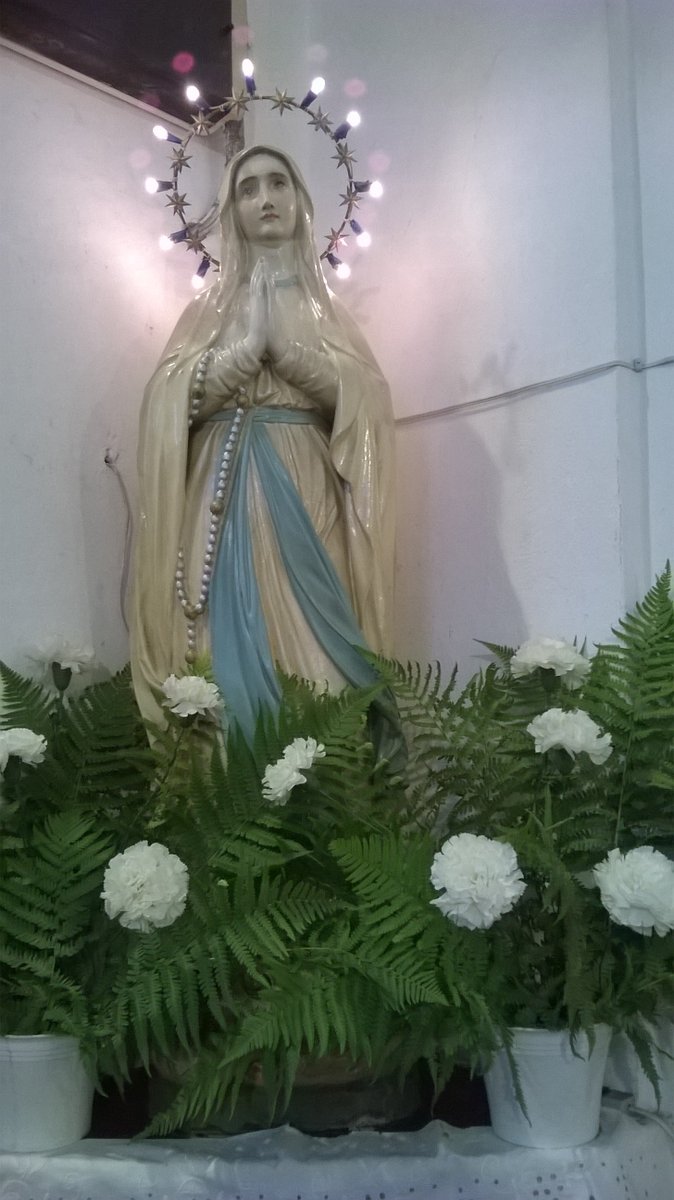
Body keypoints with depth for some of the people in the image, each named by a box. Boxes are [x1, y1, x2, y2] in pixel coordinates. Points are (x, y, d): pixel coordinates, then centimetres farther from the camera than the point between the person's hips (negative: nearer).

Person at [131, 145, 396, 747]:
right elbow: (170, 399, 2)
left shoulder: (326, 308, 17)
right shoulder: (210, 307, 15)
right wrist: (248, 344, -7)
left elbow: (366, 396, 2)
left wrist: (288, 345, -6)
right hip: (225, 493, 0)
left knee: (310, 642, -7)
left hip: (304, 490, 1)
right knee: (232, 642, -7)